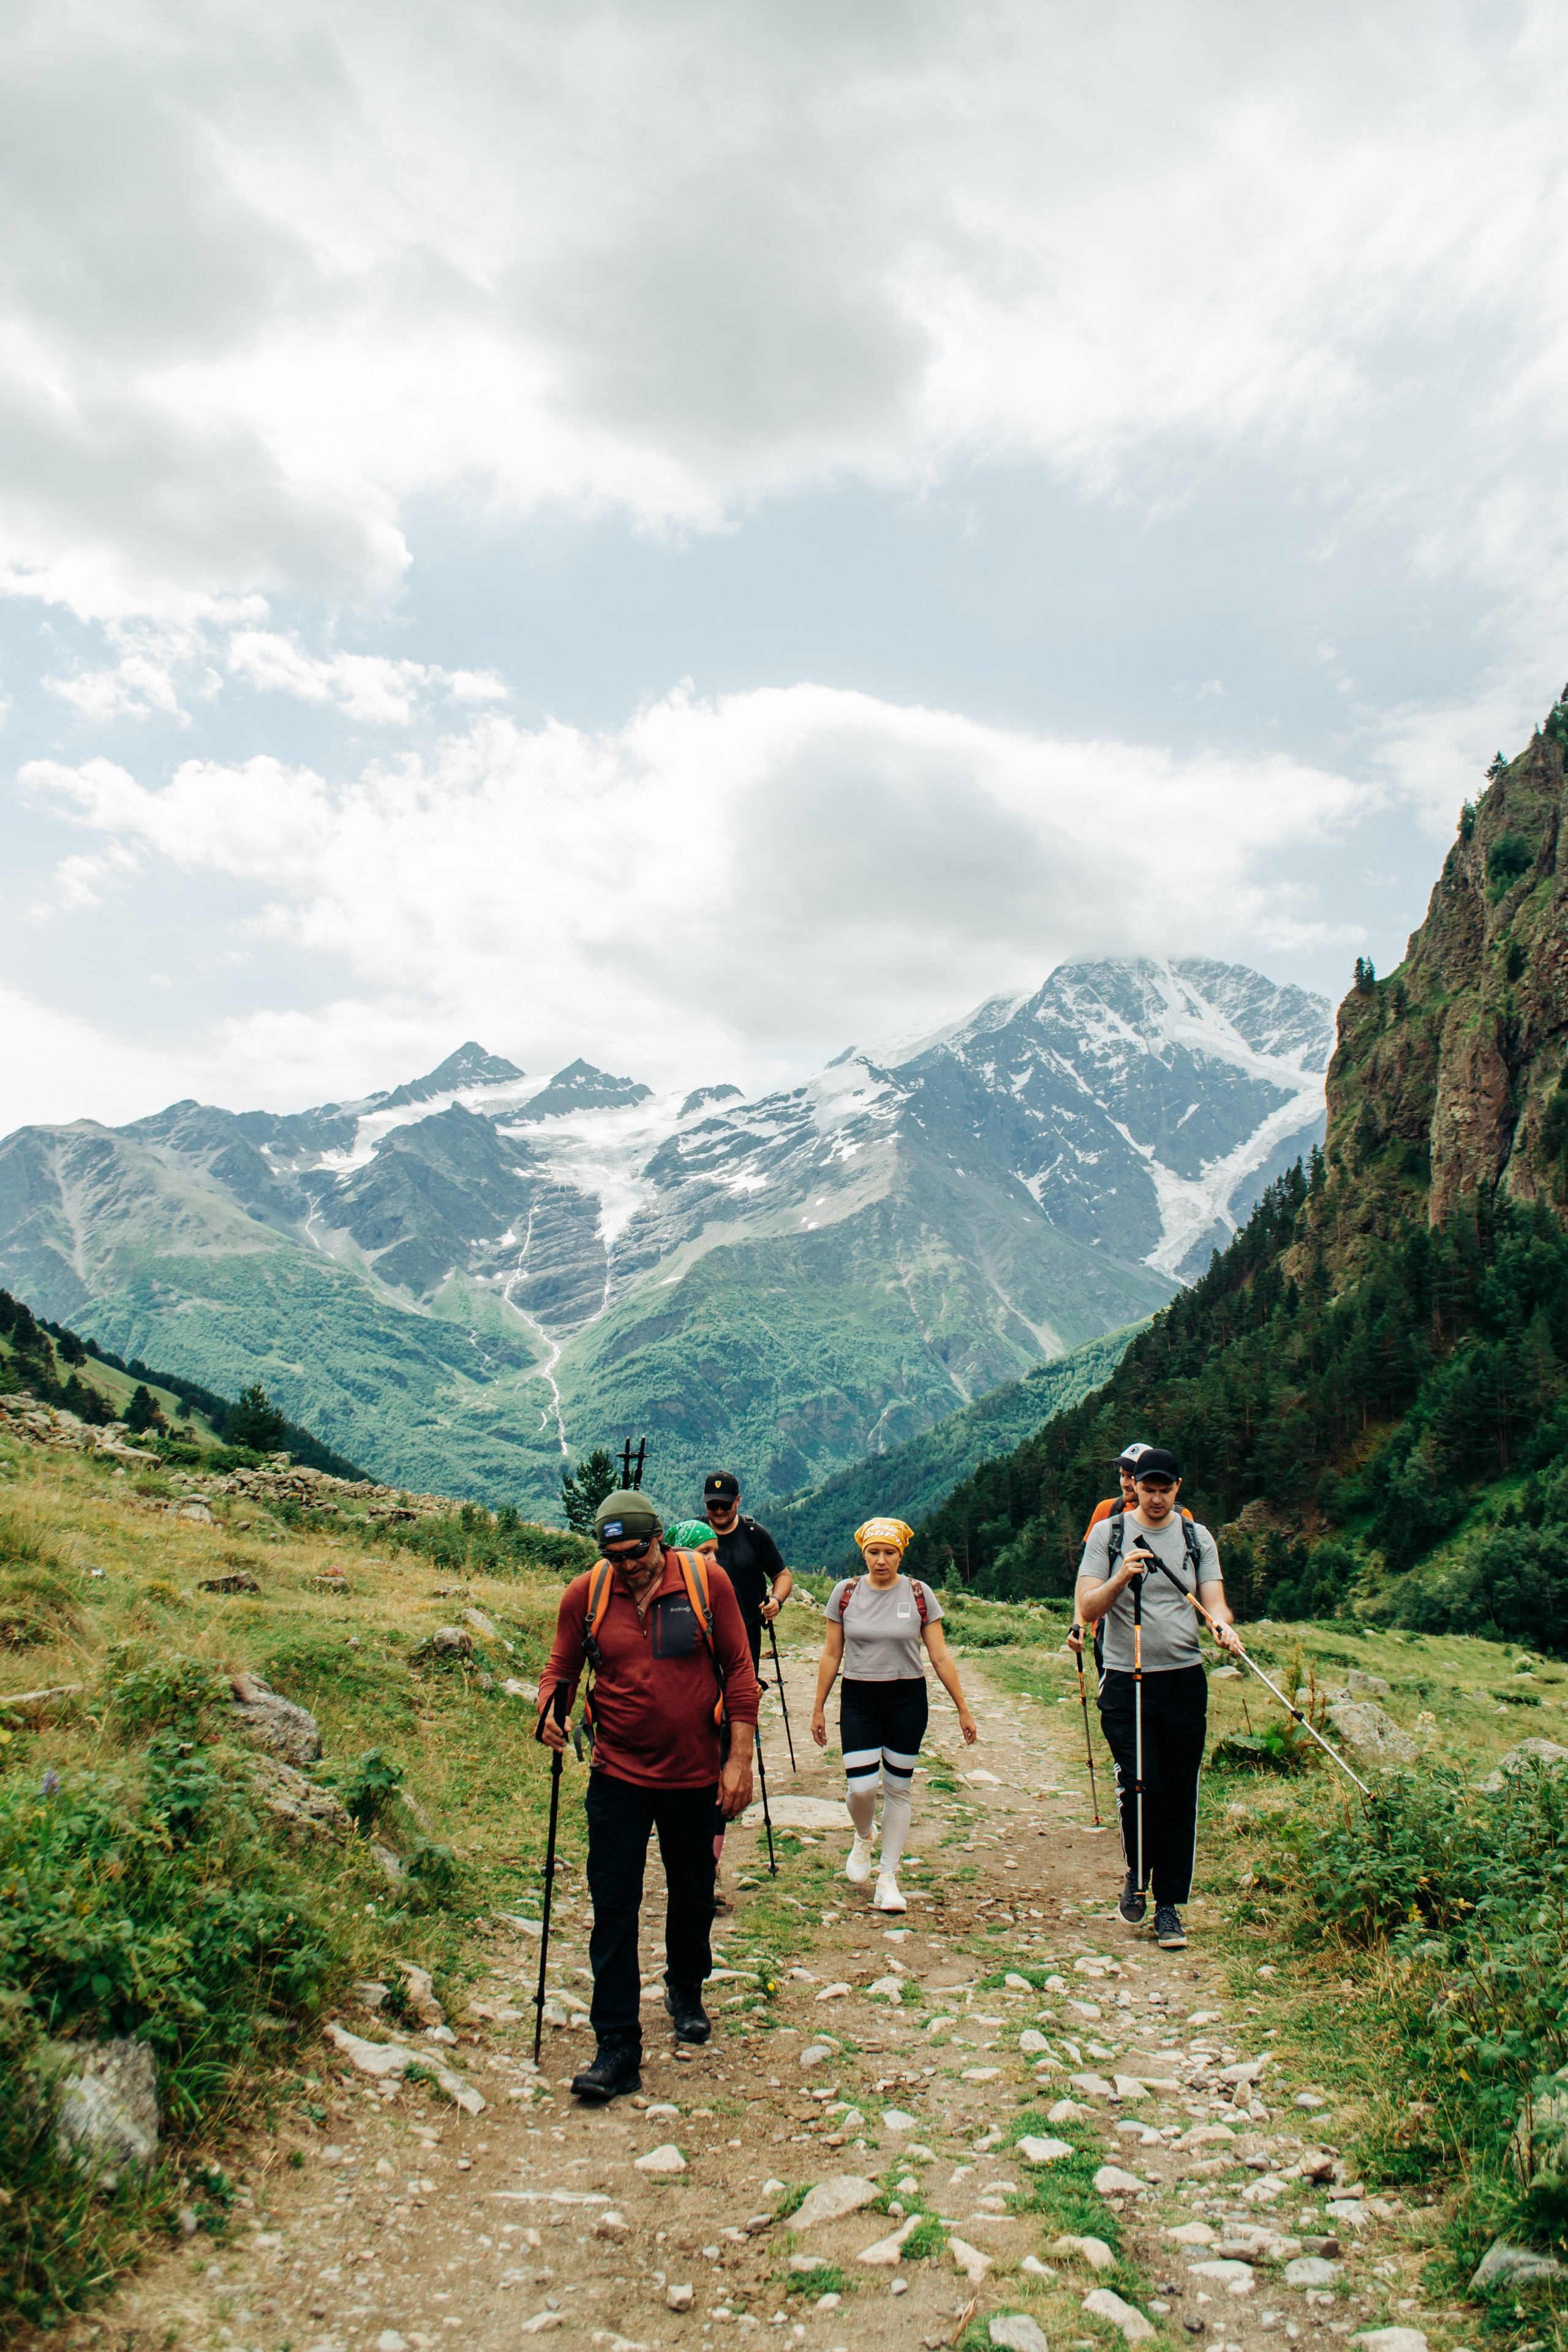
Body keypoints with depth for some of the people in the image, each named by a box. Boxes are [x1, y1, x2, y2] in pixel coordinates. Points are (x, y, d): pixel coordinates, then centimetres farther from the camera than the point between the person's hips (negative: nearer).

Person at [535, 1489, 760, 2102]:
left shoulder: (707, 1581, -10)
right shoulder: (584, 1594, -7)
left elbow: (739, 1671, -5)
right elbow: (561, 1670, 5)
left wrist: (739, 1759, -7)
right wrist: (550, 1708, -17)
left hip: (696, 1775, 0)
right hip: (618, 1776, 0)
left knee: (693, 1895, 18)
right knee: (613, 1906, -3)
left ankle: (686, 1992, 44)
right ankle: (617, 2048, 7)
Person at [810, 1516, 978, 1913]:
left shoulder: (919, 1594, -4)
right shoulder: (845, 1593, -2)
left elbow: (940, 1656, 0)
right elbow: (831, 1654, 5)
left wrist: (963, 1710, 0)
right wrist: (819, 1708, 7)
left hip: (907, 1700, 0)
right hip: (858, 1699, 0)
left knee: (898, 1788, 5)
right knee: (861, 1788, -9)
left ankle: (888, 1877, 20)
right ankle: (863, 1837, 26)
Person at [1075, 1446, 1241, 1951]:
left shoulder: (1197, 1538, 9)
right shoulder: (1108, 1533, 2)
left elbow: (1213, 1601, 2)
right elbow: (1088, 1609, -4)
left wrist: (1224, 1627, -20)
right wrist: (1121, 1577, -21)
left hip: (1184, 1681, 2)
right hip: (1125, 1682, -2)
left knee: (1179, 1796, 4)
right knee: (1140, 1784, -12)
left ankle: (1169, 1905, 15)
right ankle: (1138, 1874, 15)